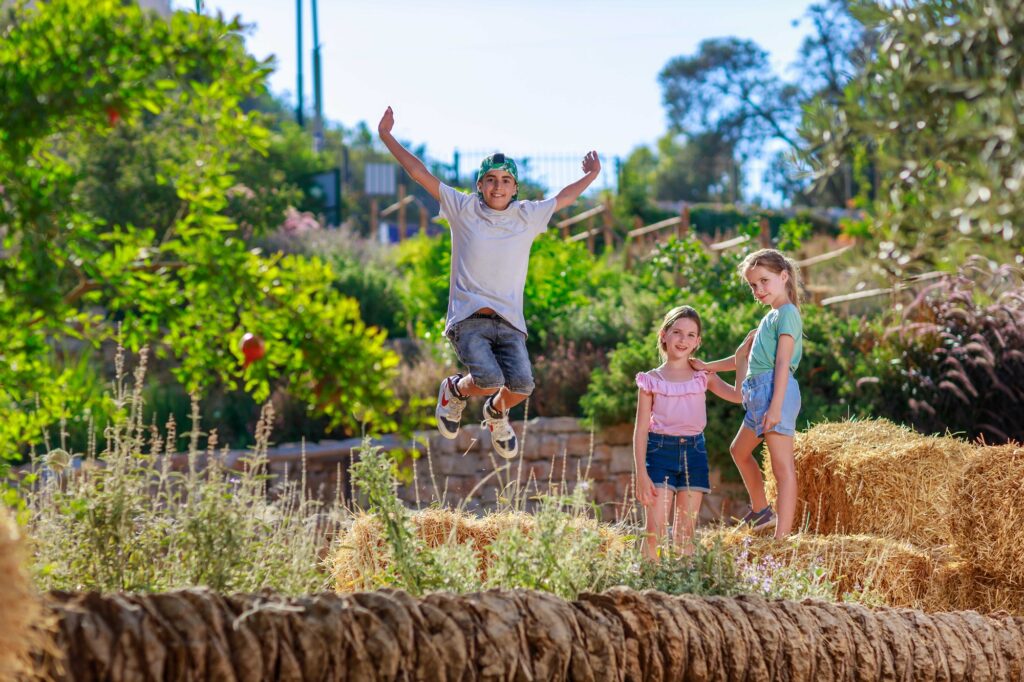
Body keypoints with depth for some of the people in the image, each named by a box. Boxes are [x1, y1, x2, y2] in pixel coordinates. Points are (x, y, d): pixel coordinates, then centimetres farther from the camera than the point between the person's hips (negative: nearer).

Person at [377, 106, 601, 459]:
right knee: (489, 381, -27)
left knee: (521, 385, -21)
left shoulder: (527, 217, 11)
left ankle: (496, 413, 18)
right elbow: (419, 173, 5)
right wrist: (386, 137, 4)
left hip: (509, 323, 3)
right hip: (468, 319, -3)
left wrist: (592, 175, 31)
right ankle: (456, 390, 11)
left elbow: (564, 197, 28)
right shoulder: (464, 210, 5)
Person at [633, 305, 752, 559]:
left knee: (685, 534, 5)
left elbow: (738, 395, -5)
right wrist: (642, 473, -8)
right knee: (655, 531, -9)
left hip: (694, 452, 2)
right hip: (660, 451, -2)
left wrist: (741, 358, -1)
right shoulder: (651, 381, 1)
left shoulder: (703, 377, 8)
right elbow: (641, 429, -1)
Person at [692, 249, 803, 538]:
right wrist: (708, 367, 29)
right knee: (740, 450, 26)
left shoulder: (787, 313, -8)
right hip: (758, 394, 11)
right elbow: (748, 357, 28)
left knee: (782, 466, -13)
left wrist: (776, 406, -23)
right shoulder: (771, 317, 21)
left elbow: (782, 363, -16)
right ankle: (760, 511, 40)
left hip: (775, 390, -11)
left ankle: (782, 537, -17)